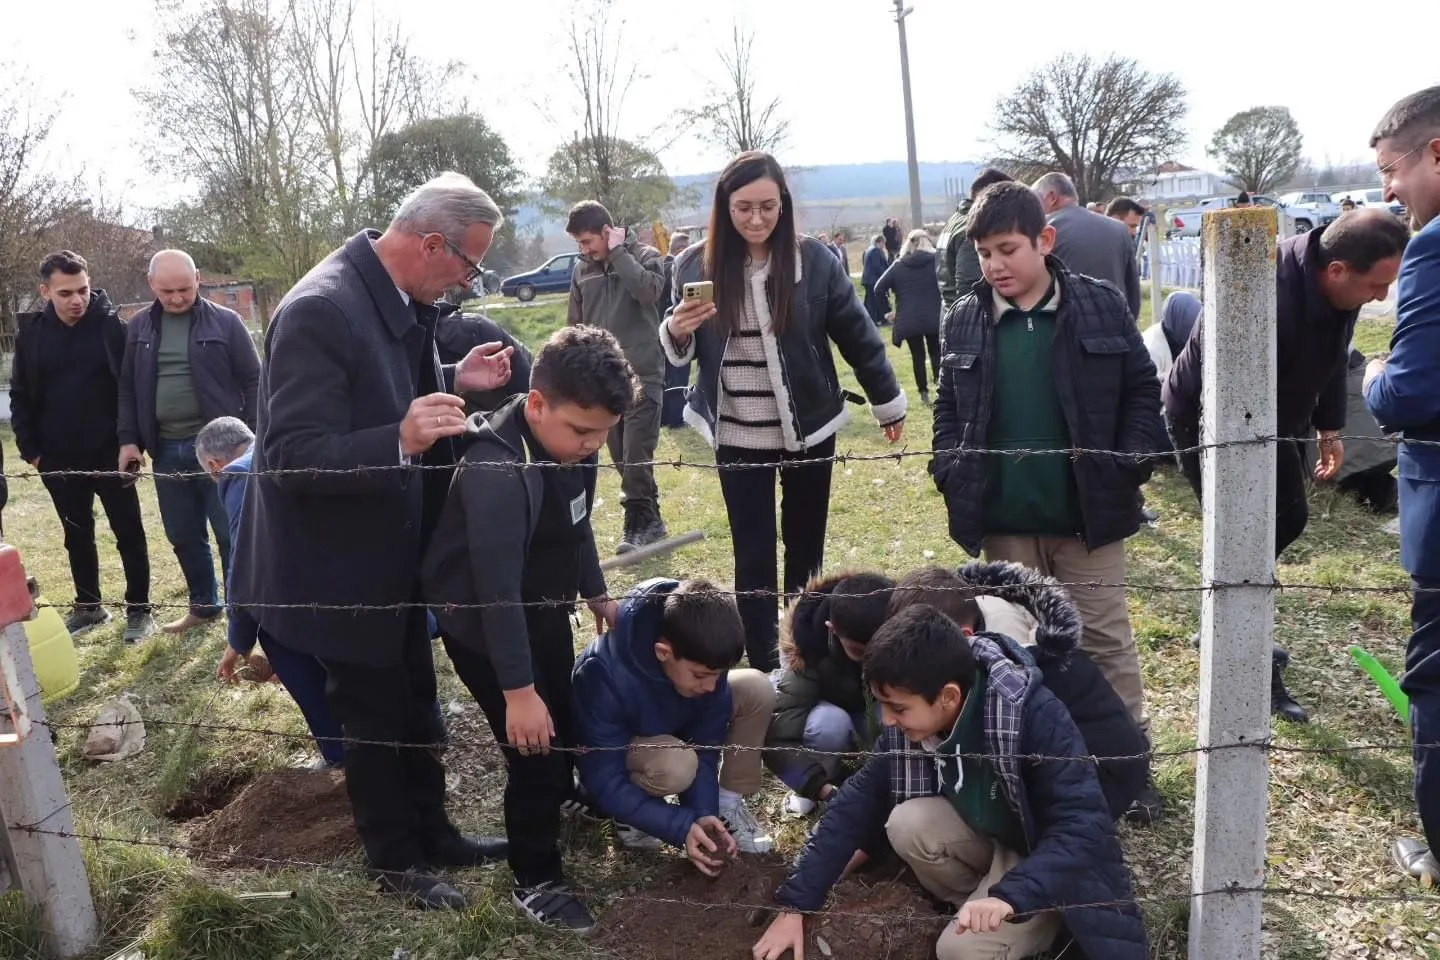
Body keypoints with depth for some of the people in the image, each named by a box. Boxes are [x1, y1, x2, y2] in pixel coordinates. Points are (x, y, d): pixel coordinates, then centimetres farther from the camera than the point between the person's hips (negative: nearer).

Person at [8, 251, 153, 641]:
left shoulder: (112, 326, -10)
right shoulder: (30, 333, 0)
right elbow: (20, 396, 7)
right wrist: (30, 449, 2)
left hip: (111, 454, -3)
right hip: (59, 460, 4)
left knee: (129, 534, 6)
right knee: (77, 536, 16)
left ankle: (139, 610, 18)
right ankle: (88, 606, 31)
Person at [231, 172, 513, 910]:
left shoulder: (398, 298, 0)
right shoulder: (320, 310, -28)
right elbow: (292, 456, -30)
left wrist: (451, 382, -3)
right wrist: (401, 442, -43)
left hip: (392, 553, 9)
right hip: (341, 565, -8)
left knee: (415, 705, 22)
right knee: (375, 719, 11)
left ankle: (431, 833, 41)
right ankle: (395, 861, 33)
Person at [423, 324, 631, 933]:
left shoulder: (572, 445, -8)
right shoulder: (497, 472, -35)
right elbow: (497, 588, -34)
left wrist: (596, 593, 22)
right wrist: (517, 690, -31)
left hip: (544, 611, 8)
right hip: (484, 627, -8)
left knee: (567, 720, 22)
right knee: (533, 749, -3)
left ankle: (561, 801, 52)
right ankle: (536, 883, 18)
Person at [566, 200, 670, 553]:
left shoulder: (645, 257, -2)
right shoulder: (582, 271, 10)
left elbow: (649, 291, -24)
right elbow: (575, 327, 15)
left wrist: (618, 252, -15)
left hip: (643, 375, -5)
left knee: (636, 454, -8)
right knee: (621, 455, 9)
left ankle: (638, 523, 5)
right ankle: (649, 520, 21)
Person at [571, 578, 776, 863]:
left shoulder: (702, 659, -26)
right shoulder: (607, 678, -40)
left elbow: (705, 744, -17)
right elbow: (605, 784, -33)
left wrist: (705, 812, -30)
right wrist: (682, 827, -38)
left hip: (673, 727, 5)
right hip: (614, 746, -5)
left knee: (757, 690, -18)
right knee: (676, 765, -39)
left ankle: (727, 805, -3)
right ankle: (631, 814, -6)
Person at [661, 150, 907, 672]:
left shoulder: (813, 259, -8)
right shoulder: (697, 264, -5)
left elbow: (856, 334, 2)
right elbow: (682, 349, 5)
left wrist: (887, 402, 10)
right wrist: (676, 332, -18)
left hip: (808, 430, 0)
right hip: (737, 437, 0)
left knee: (805, 550, 13)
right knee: (753, 556, 4)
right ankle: (763, 670, 13)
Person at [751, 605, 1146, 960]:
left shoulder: (1035, 715, -33)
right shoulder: (913, 716, -15)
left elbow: (1085, 826, -35)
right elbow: (858, 801, -10)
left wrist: (1011, 894, -48)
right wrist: (795, 904, -14)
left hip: (1054, 858, -5)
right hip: (987, 839, 5)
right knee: (908, 823, -24)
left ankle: (1051, 922, 5)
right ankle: (984, 914, 1)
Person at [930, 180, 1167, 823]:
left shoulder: (1099, 306, -4)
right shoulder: (966, 320, 2)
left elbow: (1141, 390, 1)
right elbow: (948, 407, 10)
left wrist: (1134, 464, -9)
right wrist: (950, 475, -2)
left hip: (1088, 512, -2)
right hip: (1004, 520, 2)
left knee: (1105, 639, 9)